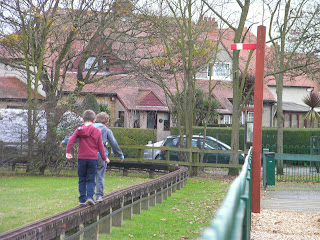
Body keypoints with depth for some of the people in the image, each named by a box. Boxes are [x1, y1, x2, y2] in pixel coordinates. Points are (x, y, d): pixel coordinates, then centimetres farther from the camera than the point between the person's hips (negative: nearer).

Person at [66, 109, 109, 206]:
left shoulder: (79, 130, 3)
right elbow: (100, 147, 3)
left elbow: (71, 140, -9)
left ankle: (82, 200, 6)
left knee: (82, 180, 9)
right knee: (91, 180, 4)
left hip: (81, 158, 1)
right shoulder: (97, 131, 1)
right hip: (93, 158, -1)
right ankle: (90, 197, -13)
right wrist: (105, 158, 12)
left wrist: (68, 152, -8)